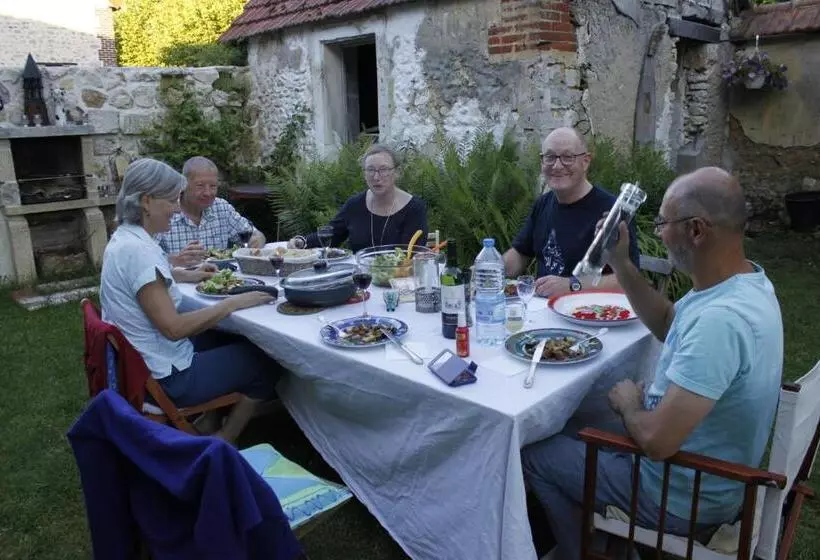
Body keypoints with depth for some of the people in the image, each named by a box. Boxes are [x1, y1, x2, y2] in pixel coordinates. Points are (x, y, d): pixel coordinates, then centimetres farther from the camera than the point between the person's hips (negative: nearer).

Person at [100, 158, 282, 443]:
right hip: (164, 378, -10)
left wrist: (187, 275, 15)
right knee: (267, 360, 4)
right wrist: (234, 303, -19)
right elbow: (173, 328, -27)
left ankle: (206, 426, 26)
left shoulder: (124, 237, 4)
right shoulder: (138, 250, -26)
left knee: (225, 339, 25)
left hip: (137, 363, 10)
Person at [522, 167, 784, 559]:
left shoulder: (720, 318, -37)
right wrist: (621, 264, -1)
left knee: (535, 456, 7)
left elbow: (655, 441, -37)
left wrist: (629, 403, -14)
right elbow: (668, 324, 11)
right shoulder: (744, 282, -5)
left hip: (685, 499, -9)